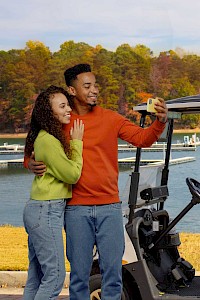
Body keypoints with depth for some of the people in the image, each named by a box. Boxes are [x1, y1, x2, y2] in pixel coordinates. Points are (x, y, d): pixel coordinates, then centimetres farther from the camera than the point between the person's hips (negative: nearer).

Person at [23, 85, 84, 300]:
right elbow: (72, 174, -12)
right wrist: (77, 142, -4)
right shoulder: (49, 141, -16)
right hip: (46, 211, -10)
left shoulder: (46, 137, 13)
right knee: (55, 275, -7)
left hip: (39, 210, 10)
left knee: (36, 278, 13)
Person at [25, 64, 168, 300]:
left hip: (109, 207, 1)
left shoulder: (110, 119, 4)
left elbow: (142, 138, -3)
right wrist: (31, 163, -8)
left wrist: (160, 122, -21)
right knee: (79, 274, 8)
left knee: (112, 271, 5)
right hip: (76, 209, 0)